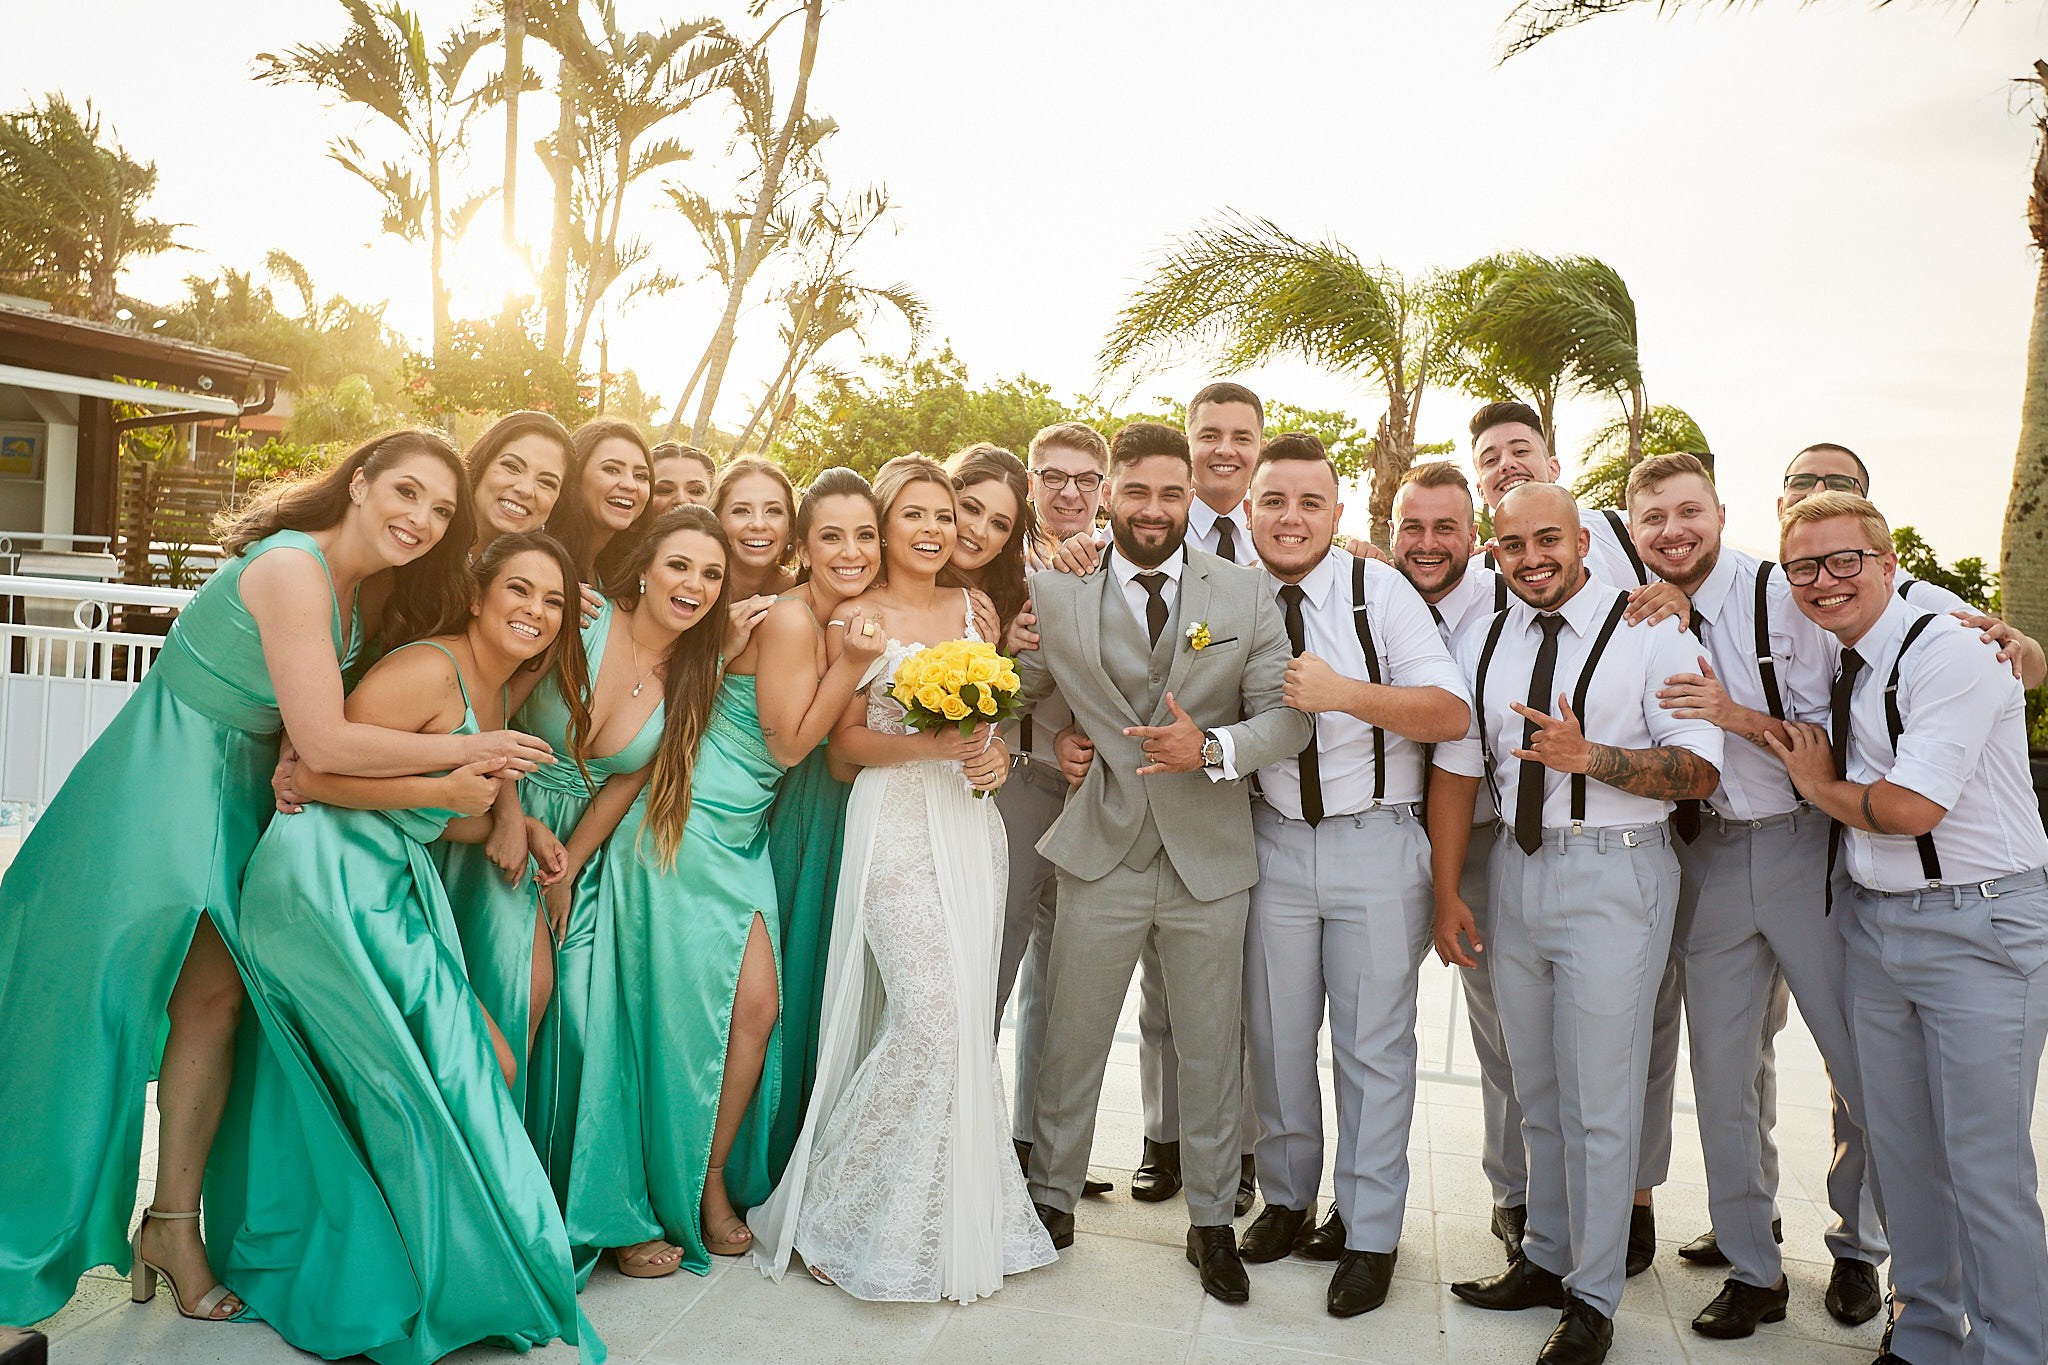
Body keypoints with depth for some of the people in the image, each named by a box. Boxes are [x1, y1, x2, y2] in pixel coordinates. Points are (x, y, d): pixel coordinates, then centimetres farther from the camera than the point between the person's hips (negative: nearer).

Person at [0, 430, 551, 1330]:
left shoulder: (356, 585, 4)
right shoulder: (293, 567, -23)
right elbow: (326, 742, -28)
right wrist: (472, 749, -20)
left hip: (231, 795, 8)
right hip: (162, 785, -7)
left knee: (214, 992, 5)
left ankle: (174, 1224, 15)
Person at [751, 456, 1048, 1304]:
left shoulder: (974, 609, 14)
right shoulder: (858, 616, 0)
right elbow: (846, 740, -3)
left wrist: (997, 752, -2)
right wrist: (929, 744, -17)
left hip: (972, 823, 5)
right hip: (898, 823, -5)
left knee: (966, 1017, 6)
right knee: (930, 1013, -14)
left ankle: (952, 1219, 22)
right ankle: (835, 1214, 5)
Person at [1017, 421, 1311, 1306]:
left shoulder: (1247, 596, 0)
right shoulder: (1056, 592, -1)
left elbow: (1287, 716, -5)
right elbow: (1011, 694, 12)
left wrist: (1214, 749, -20)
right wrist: (1056, 745, -5)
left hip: (1209, 862, 0)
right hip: (1100, 856, 0)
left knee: (1213, 1050, 12)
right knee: (1071, 1040, 12)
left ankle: (1212, 1222, 32)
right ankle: (1052, 1199, 33)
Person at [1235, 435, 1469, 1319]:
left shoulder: (1380, 591, -8)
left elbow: (1451, 714, -15)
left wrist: (1346, 692, -27)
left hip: (1377, 842, -2)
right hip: (1273, 840, 3)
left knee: (1373, 1045, 7)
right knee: (1276, 1037, 14)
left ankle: (1371, 1232, 25)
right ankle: (1287, 1196, 36)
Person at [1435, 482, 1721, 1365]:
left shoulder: (1651, 633, -7)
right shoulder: (1482, 644, 8)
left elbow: (1701, 771, -12)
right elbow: (1458, 769, 10)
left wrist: (1589, 755, -26)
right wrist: (1446, 892, 8)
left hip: (1616, 872, -5)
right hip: (1518, 865, 5)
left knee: (1598, 1096, 2)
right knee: (1536, 1087, 17)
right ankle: (1547, 1259, 35)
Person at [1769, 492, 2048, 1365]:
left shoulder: (1951, 652, -14)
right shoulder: (1838, 668, 11)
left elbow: (1912, 807, -20)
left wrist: (1821, 788, -2)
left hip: (1977, 926, -7)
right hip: (1874, 923, 8)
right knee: (1902, 1150, 15)